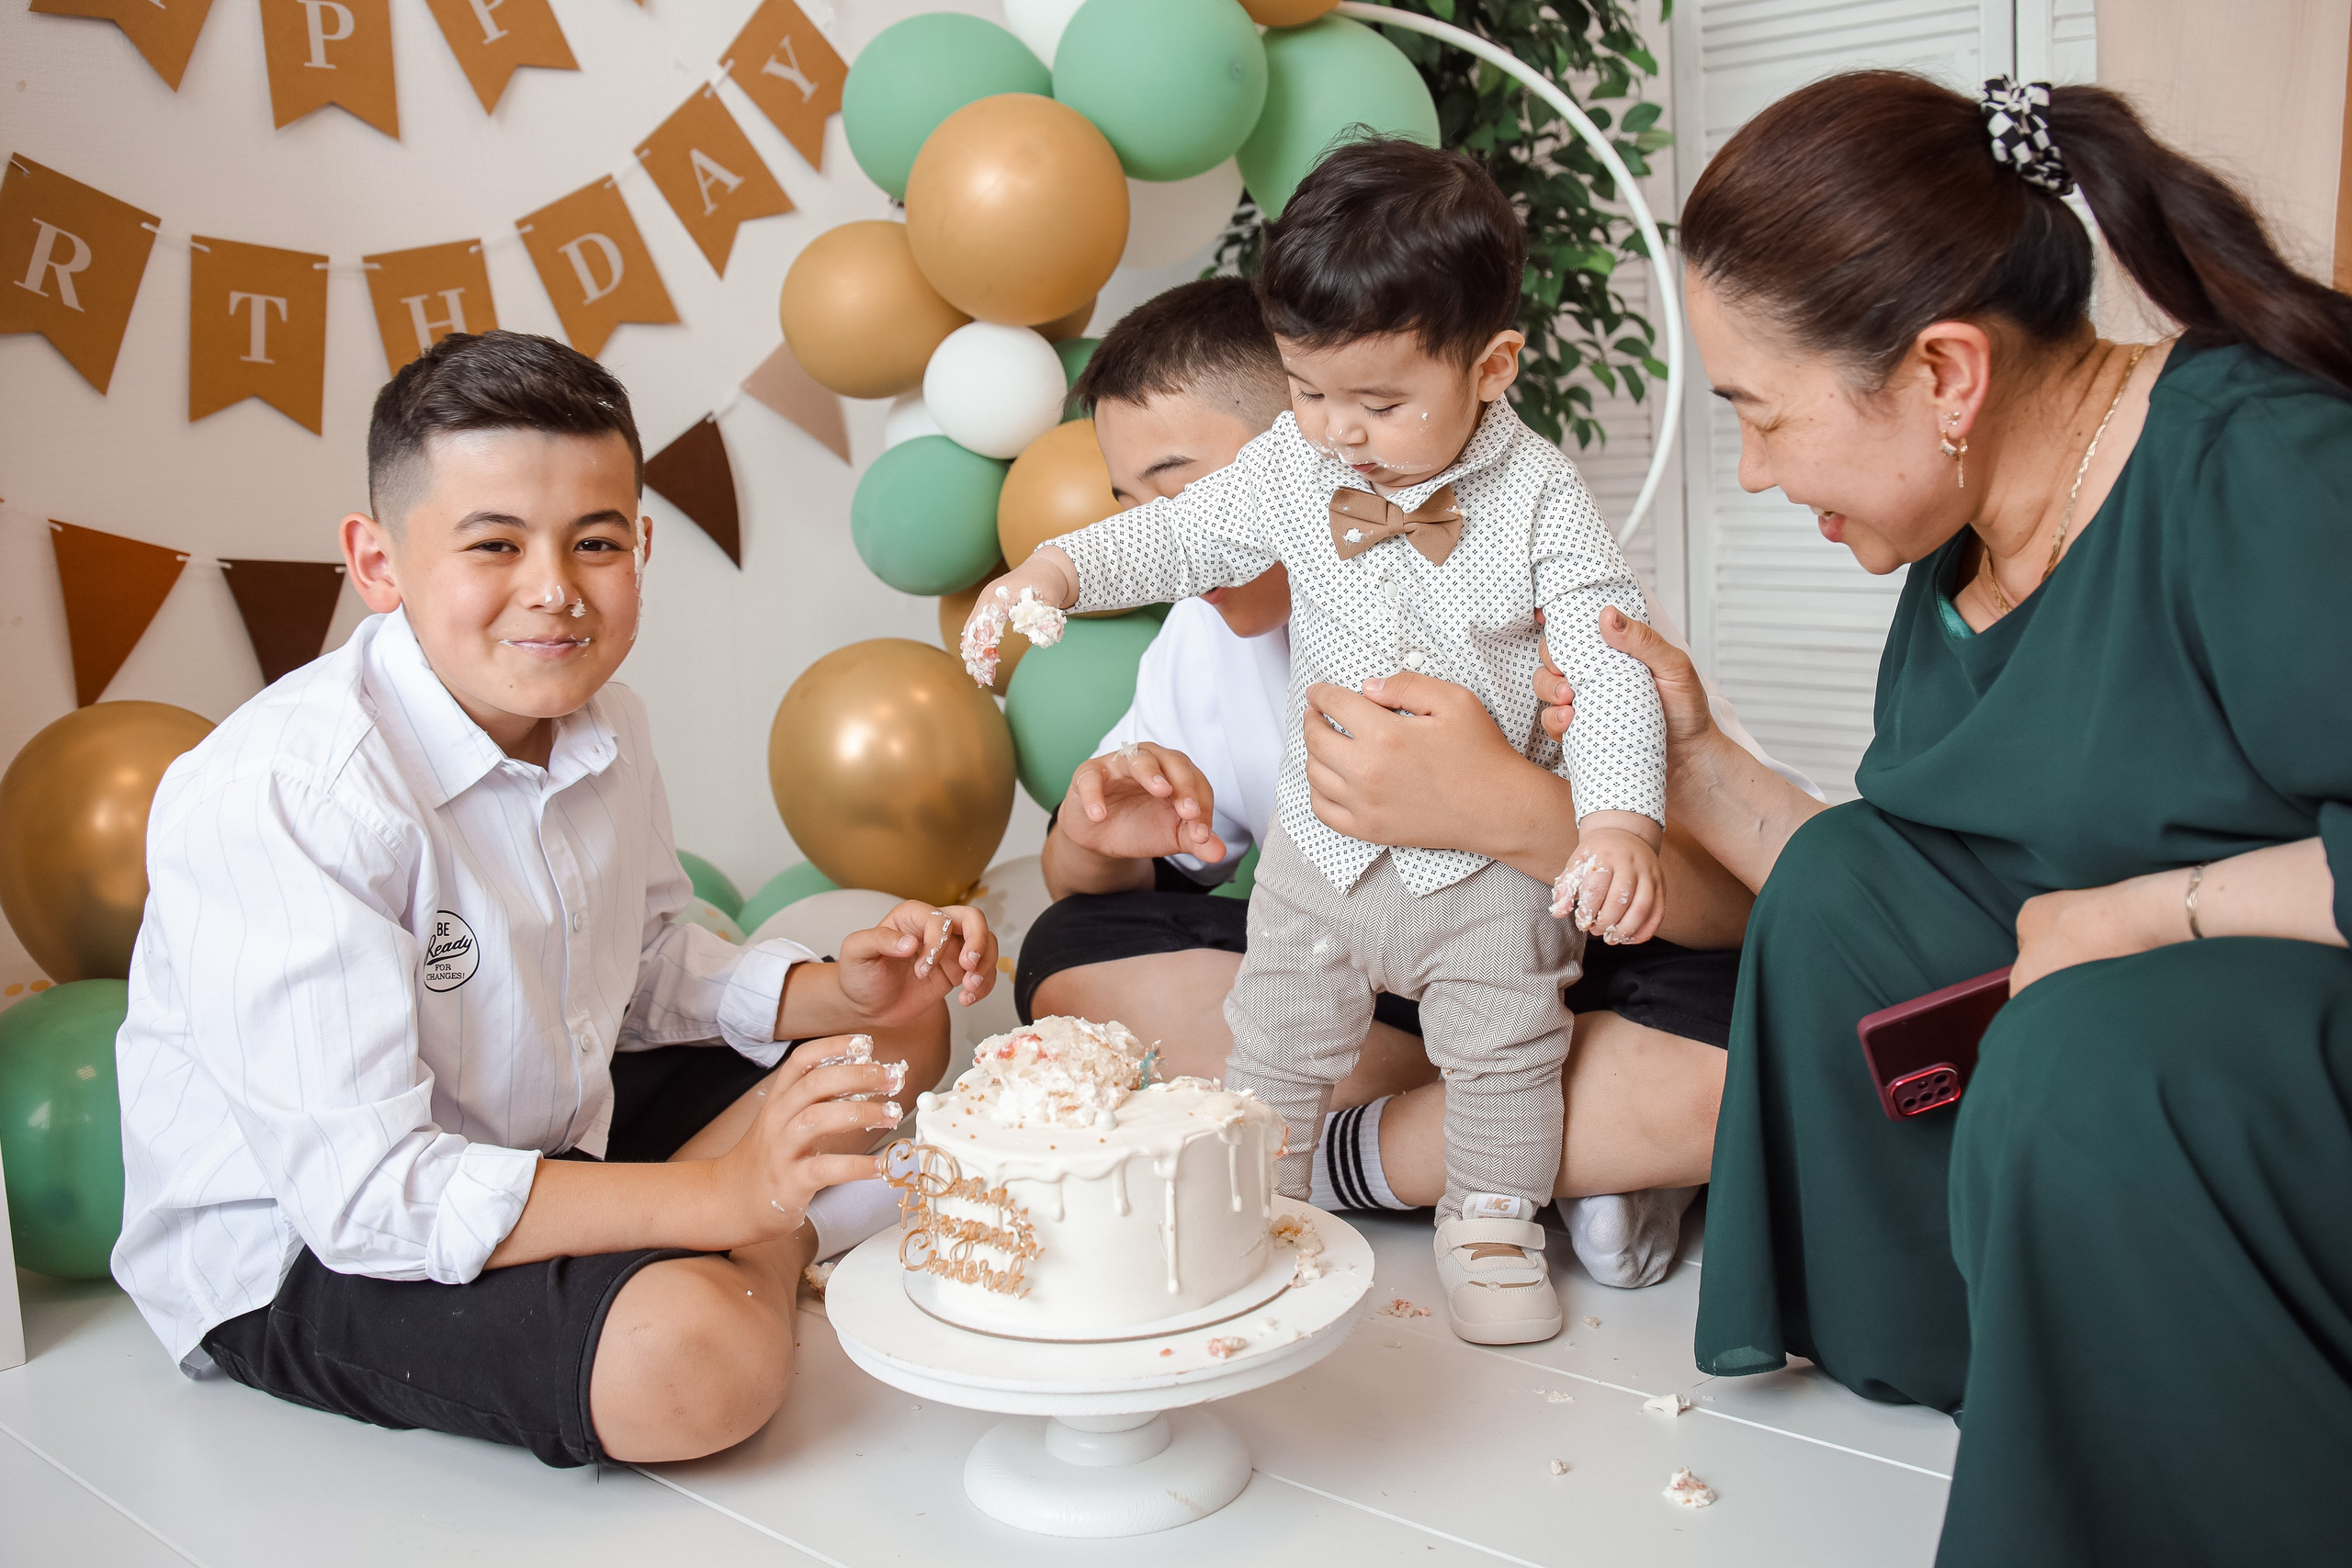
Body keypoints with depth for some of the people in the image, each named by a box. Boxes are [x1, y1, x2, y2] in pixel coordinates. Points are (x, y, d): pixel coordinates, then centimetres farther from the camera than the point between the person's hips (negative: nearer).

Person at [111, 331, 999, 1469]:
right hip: (294, 1254, -8)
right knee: (700, 1354, -34)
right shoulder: (282, 799, -29)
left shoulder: (598, 716, -4)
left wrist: (839, 991, -8)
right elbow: (363, 1194, -31)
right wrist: (720, 1197, -34)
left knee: (899, 1032, 11)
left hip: (543, 1136, 8)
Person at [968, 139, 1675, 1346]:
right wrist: (1055, 571, -12)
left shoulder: (1539, 501, -19)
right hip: (1323, 848, 3)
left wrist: (1619, 819, -34)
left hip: (1489, 854, -2)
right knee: (1274, 1045, 15)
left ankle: (1490, 1221, 34)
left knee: (1505, 1049, 12)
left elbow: (1608, 667, -21)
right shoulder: (1289, 471, -9)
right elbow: (1180, 539, 4)